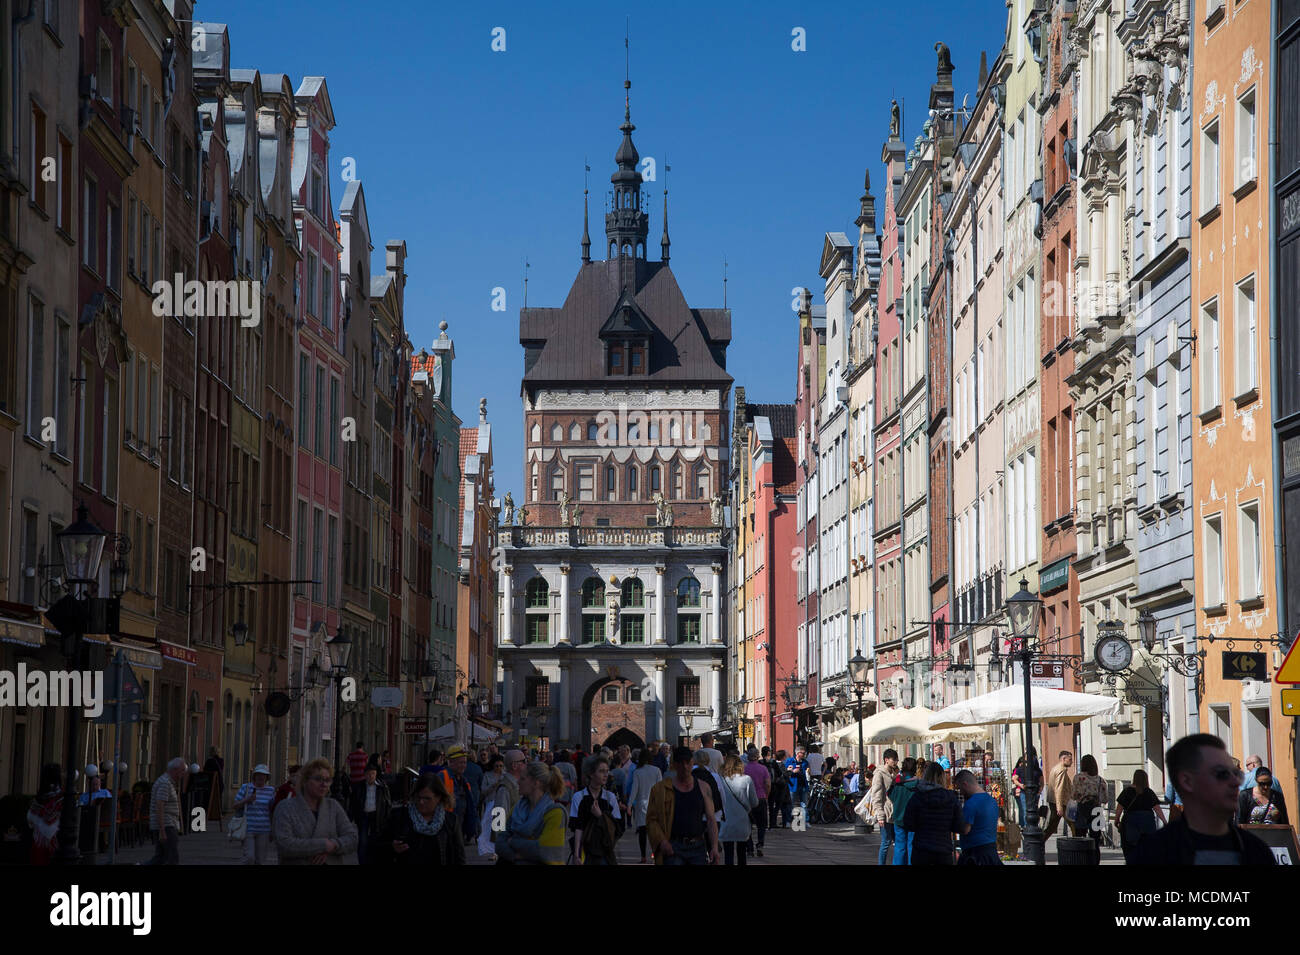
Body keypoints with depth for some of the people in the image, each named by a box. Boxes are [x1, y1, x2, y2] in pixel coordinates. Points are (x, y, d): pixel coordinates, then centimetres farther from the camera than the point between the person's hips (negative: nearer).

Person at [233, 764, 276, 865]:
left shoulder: (270, 790, 3)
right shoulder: (246, 787, -2)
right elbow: (234, 807, -2)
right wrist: (246, 800, -18)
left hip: (263, 831, 2)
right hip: (248, 829, -2)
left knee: (260, 861, 1)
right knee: (249, 858, -13)